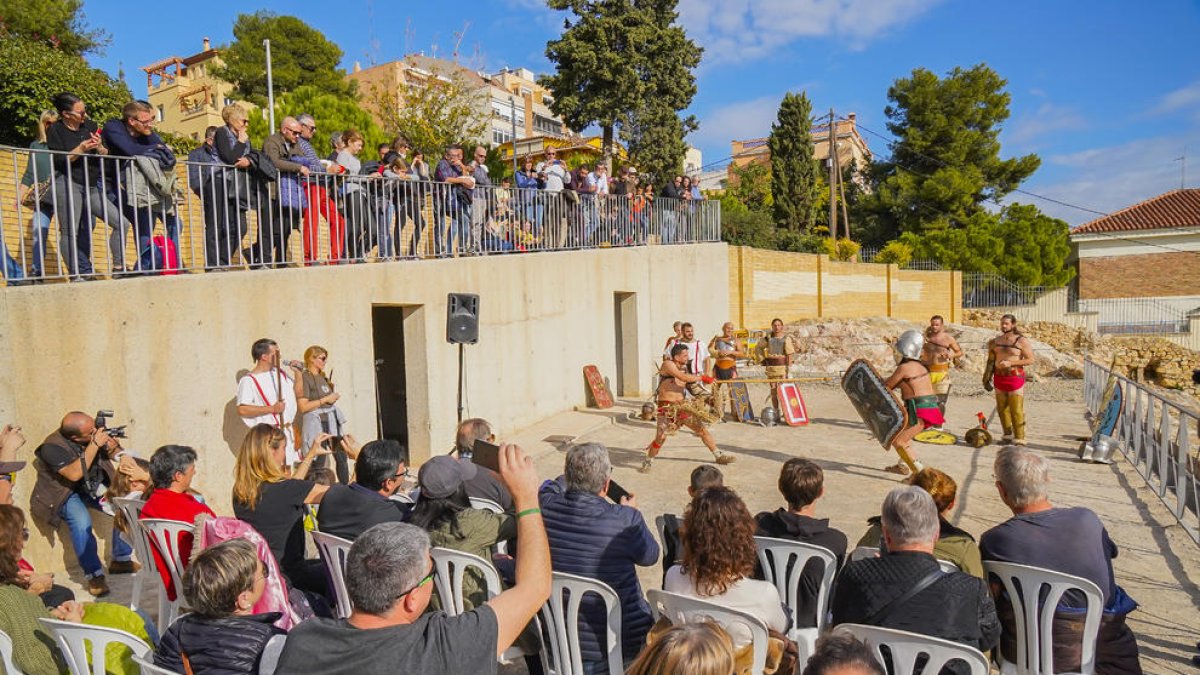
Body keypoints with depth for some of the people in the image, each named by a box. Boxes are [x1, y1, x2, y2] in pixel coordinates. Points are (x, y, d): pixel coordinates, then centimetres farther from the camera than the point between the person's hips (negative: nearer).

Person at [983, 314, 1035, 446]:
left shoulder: (1022, 341, -5)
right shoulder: (996, 341, 10)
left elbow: (1030, 360, -9)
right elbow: (991, 360, 16)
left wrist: (1011, 363, -18)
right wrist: (987, 377, 12)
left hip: (1015, 377, -5)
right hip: (999, 377, 5)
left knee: (1016, 410, -7)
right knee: (1002, 408, 9)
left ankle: (1019, 438, -2)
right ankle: (1008, 435, 21)